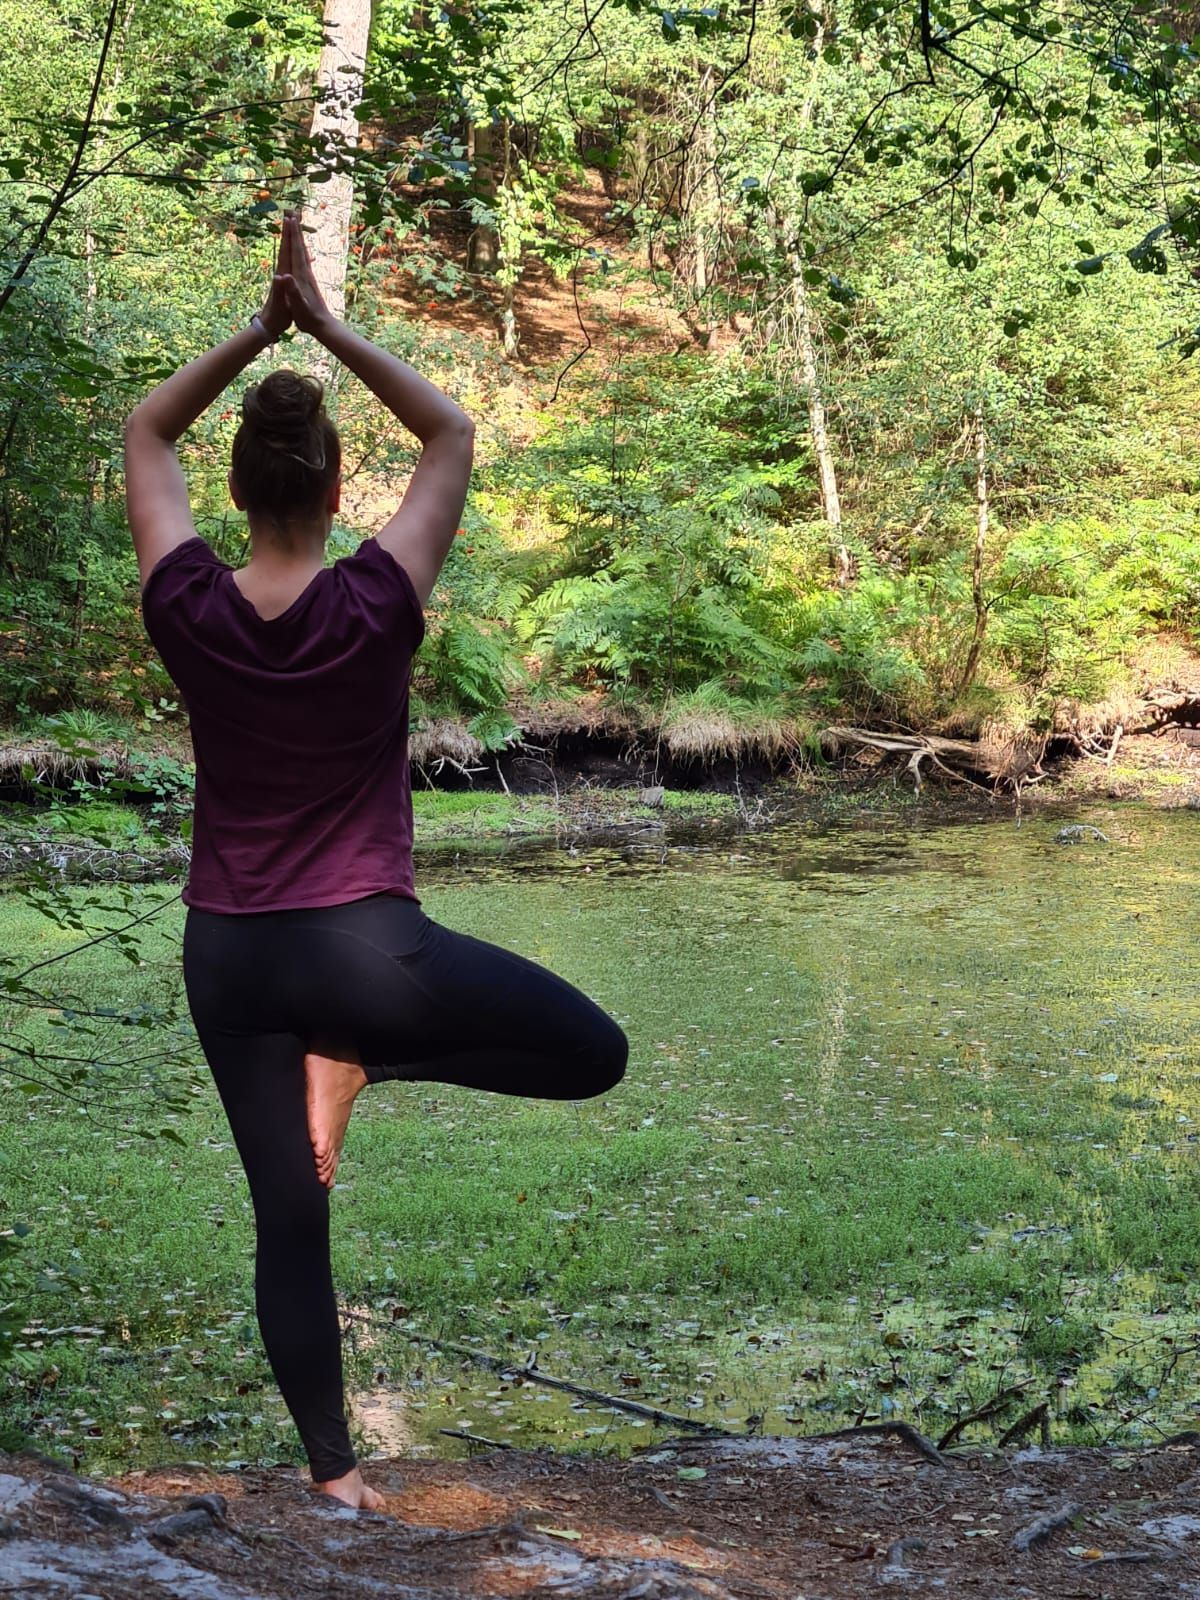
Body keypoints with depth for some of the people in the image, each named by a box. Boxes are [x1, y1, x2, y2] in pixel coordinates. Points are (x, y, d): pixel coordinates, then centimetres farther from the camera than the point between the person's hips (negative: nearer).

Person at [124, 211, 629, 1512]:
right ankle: (363, 1058, -5)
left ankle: (332, 1470, 15)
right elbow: (452, 437, 0)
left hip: (227, 956, 4)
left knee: (287, 1221, 11)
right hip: (367, 946, -4)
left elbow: (143, 438, 8)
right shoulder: (375, 608, -13)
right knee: (593, 1052, 10)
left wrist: (258, 330, 5)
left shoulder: (187, 611, -7)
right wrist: (327, 328, 0)